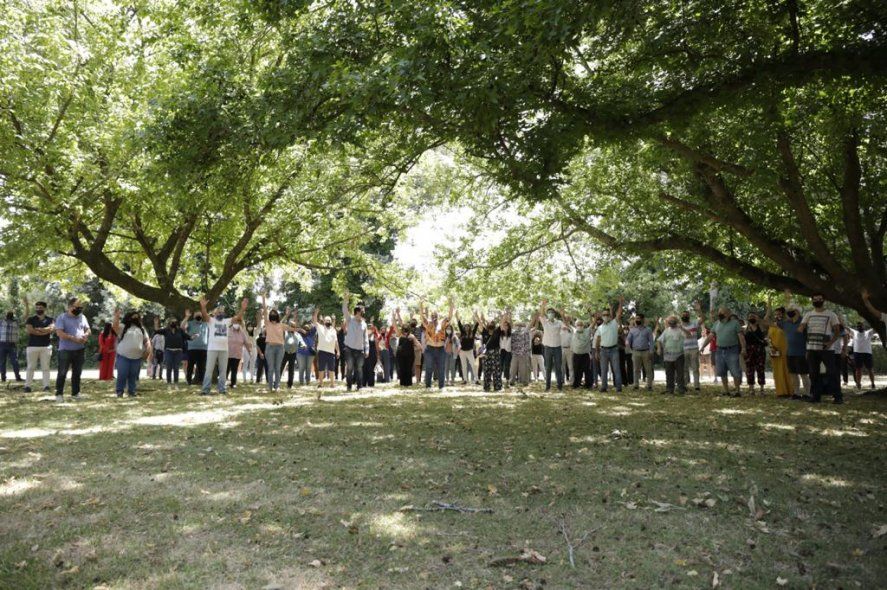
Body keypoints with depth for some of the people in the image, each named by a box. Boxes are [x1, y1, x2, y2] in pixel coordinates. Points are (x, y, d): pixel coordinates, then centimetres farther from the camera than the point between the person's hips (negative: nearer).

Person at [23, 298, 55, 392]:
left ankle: (46, 386, 2)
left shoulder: (49, 320, 9)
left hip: (46, 346, 0)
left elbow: (52, 328, -9)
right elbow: (29, 330, -9)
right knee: (31, 367, 4)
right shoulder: (30, 319, 7)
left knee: (45, 367, 1)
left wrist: (38, 329, -12)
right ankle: (27, 386, 7)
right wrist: (45, 331, -10)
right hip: (32, 346, 0)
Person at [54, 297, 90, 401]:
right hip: (65, 350, -5)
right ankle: (59, 394, 6)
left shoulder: (82, 317, 10)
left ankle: (75, 393, 20)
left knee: (77, 373, 11)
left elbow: (88, 330, 17)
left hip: (79, 350, 5)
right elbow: (59, 333, -16)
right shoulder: (62, 318, -6)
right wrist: (73, 338, -22)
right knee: (62, 373, -2)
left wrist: (86, 335, -7)